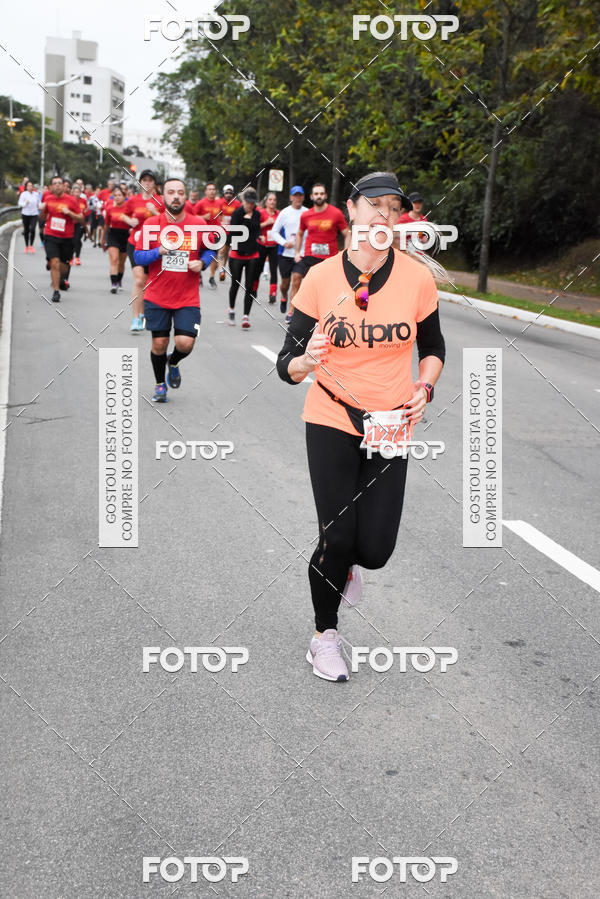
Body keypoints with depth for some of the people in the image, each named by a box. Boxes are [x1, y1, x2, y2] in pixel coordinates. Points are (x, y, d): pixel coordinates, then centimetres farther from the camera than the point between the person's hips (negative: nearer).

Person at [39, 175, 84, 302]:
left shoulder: (72, 200, -5)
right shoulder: (48, 199, 4)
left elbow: (81, 218, -3)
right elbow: (44, 218, 16)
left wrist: (69, 213, -19)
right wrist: (42, 210, -5)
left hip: (67, 238, 0)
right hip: (50, 236, 0)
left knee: (63, 265, 9)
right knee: (55, 263, -14)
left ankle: (63, 279, 44)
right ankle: (56, 292, -8)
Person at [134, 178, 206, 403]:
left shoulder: (198, 224, -2)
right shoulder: (151, 224, -3)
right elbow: (138, 257, 0)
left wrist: (201, 263, -7)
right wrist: (159, 251, -18)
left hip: (188, 299, 0)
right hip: (157, 297, 0)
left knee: (185, 343, -12)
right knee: (159, 343, 5)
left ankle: (173, 363, 26)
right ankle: (160, 385, 31)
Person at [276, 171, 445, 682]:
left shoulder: (418, 278, -5)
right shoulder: (320, 279, -8)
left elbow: (433, 349, 11)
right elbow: (288, 365, -7)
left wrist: (424, 388, -7)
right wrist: (306, 361, -29)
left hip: (391, 424, 1)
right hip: (331, 420, -1)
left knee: (374, 551, -5)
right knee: (337, 539, -5)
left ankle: (348, 563, 36)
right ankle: (325, 635, 22)